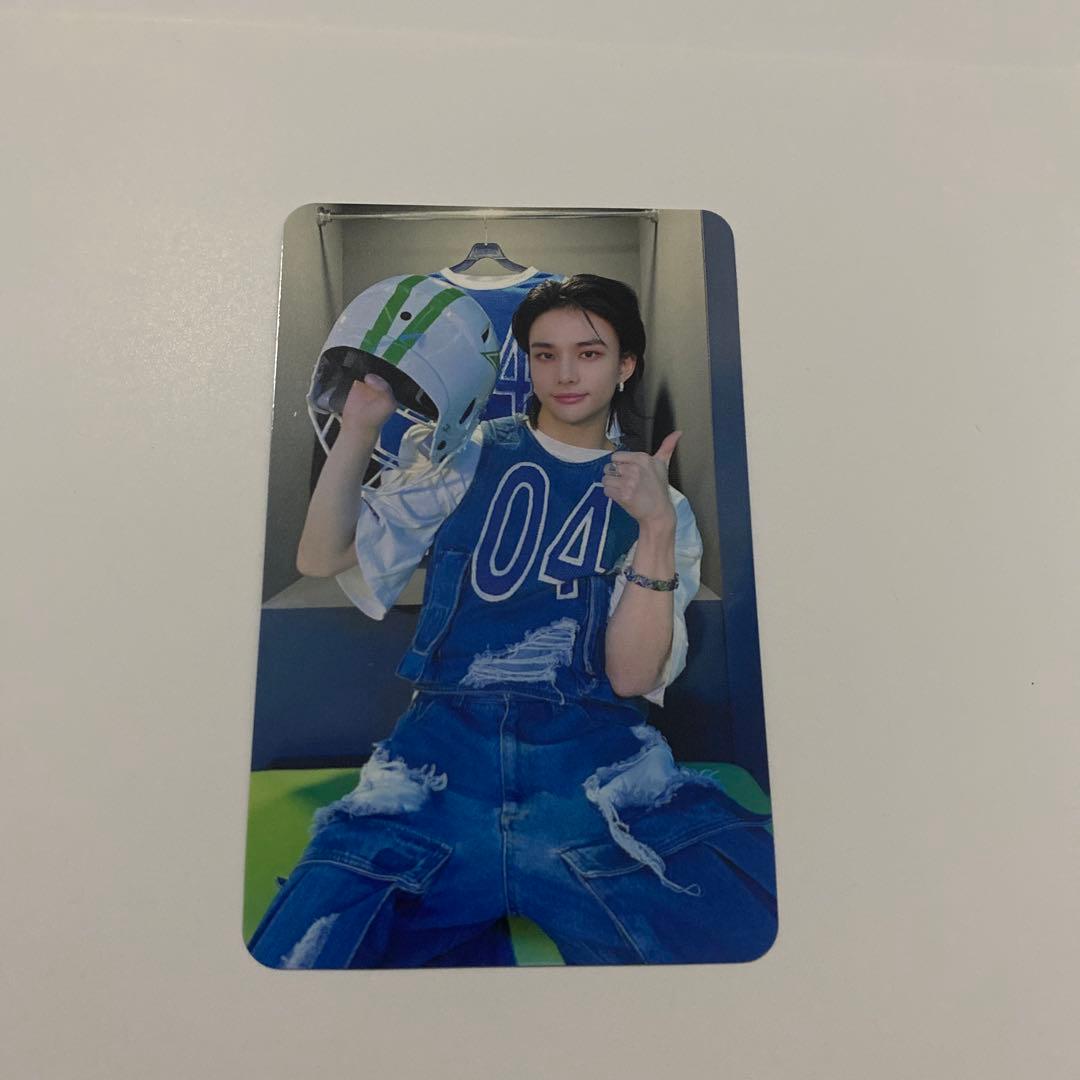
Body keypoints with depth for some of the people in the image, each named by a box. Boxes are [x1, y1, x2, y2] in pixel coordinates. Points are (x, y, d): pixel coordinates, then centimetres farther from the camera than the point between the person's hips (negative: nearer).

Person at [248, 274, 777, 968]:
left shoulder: (656, 499, 10)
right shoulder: (472, 458, 10)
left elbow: (631, 676, -3)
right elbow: (322, 558, 4)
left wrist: (657, 527, -14)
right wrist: (361, 427, -6)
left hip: (594, 752, 2)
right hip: (449, 738, -1)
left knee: (747, 925, -23)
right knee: (311, 949, -24)